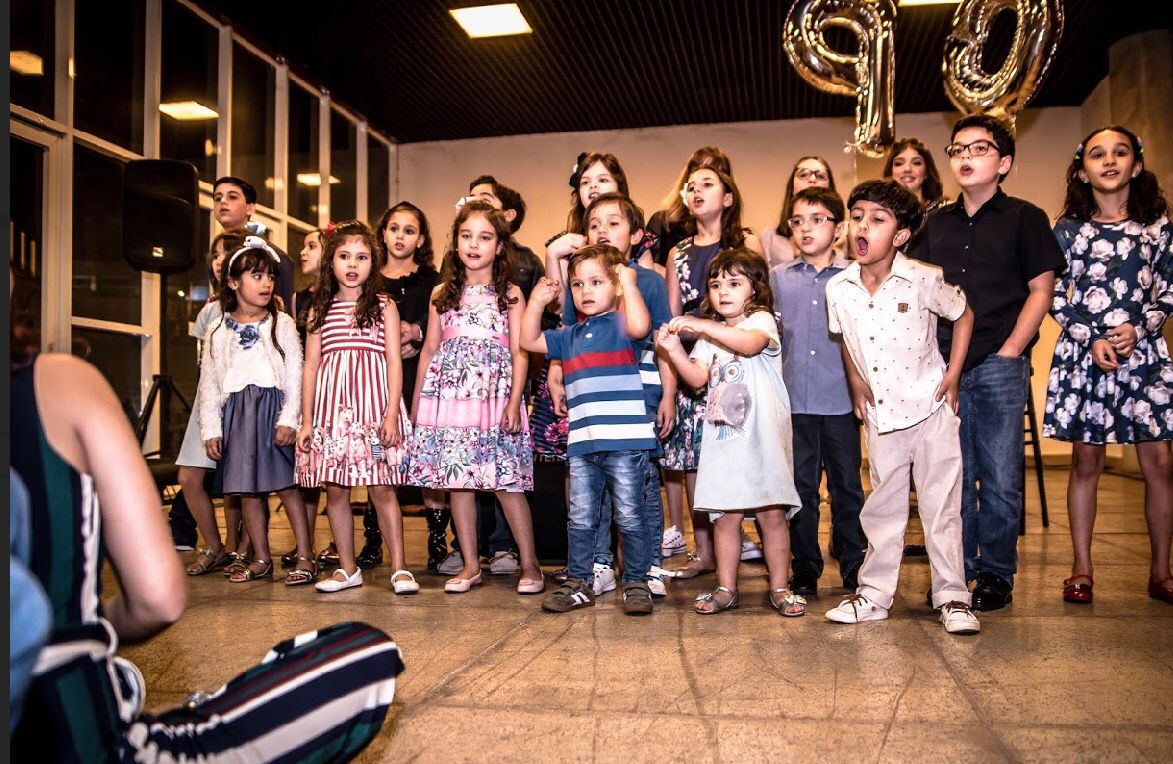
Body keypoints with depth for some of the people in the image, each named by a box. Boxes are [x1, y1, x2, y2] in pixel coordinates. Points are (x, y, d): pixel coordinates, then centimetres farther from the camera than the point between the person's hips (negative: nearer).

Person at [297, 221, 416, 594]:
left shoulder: (384, 307, 5)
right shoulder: (320, 310, 11)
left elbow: (394, 363, 0)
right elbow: (311, 366, 11)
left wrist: (391, 414, -8)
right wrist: (306, 420, 6)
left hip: (372, 405, -3)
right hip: (331, 409, 3)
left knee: (381, 489, -2)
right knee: (335, 489, 6)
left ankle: (399, 567, 6)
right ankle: (347, 568, 17)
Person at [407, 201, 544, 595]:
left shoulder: (509, 294, 5)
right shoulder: (443, 293, 12)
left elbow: (519, 352, 0)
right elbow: (429, 349, 15)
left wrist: (514, 402, -9)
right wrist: (416, 401, 13)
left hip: (493, 394, -3)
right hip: (449, 393, 3)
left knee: (506, 480, -4)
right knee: (456, 478, 4)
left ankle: (530, 564, 7)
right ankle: (470, 565, 15)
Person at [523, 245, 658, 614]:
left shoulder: (620, 324, -2)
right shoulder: (570, 335, 18)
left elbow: (640, 326, -25)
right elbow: (530, 340, 25)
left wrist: (628, 281, -15)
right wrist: (538, 301, 15)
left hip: (625, 441, -6)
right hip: (581, 444, 6)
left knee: (629, 515, 3)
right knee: (580, 517, 11)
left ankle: (636, 583, 15)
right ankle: (579, 582, 22)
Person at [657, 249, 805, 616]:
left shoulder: (761, 320, 0)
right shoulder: (710, 335, 16)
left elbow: (750, 343, -24)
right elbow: (698, 378, 5)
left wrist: (702, 325, -28)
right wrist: (674, 350, -9)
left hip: (763, 434, -4)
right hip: (723, 435, 4)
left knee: (772, 512, 2)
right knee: (725, 514, 6)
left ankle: (779, 588, 14)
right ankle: (725, 589, 16)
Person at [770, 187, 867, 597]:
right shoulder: (778, 278, 7)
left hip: (840, 399, -1)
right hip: (793, 399, 1)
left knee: (847, 485, 8)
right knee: (800, 486, 8)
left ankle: (853, 565, 22)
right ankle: (805, 568, 19)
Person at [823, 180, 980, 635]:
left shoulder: (924, 279, -14)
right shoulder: (838, 288, -4)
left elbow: (963, 315, 1)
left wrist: (952, 375, -3)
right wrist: (857, 384, 8)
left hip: (931, 408, -3)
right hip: (880, 413, 3)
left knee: (941, 505, 2)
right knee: (882, 507, 12)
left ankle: (952, 596, 13)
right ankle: (874, 594, 21)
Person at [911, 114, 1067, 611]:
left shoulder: (1024, 218, 4)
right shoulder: (937, 224, 14)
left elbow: (1041, 290, 0)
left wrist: (1010, 350, -8)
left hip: (1000, 365, -3)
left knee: (1000, 477, 1)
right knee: (954, 474, 8)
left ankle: (996, 575, 13)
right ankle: (956, 572, 18)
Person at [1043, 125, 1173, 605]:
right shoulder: (1069, 229, 5)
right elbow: (1056, 299, 2)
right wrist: (1092, 340, -10)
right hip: (1083, 354, -1)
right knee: (1086, 461, 3)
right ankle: (1082, 569, 11)